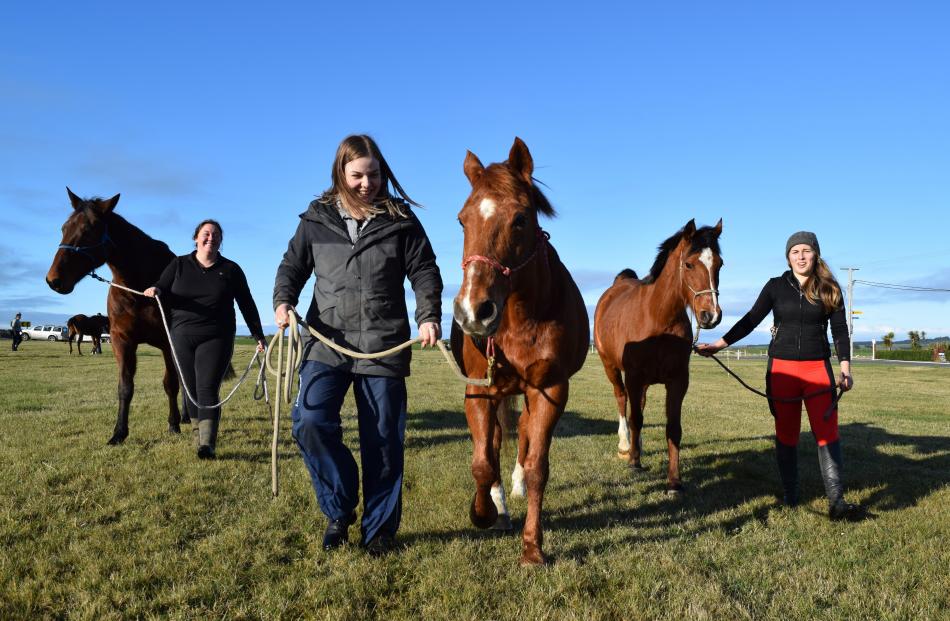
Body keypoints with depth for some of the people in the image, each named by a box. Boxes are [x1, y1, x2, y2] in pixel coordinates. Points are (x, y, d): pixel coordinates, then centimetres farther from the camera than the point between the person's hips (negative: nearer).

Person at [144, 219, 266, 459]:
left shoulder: (231, 269, 4)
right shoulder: (179, 265, 8)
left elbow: (247, 305, 7)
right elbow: (162, 294, 5)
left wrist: (258, 336, 6)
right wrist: (154, 291, -20)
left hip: (216, 338, -2)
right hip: (183, 337, 3)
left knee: (207, 389, -13)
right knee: (191, 390, 9)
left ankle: (207, 445, -19)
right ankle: (198, 437, 23)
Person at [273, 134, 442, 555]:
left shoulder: (401, 219, 3)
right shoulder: (318, 218, 7)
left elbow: (424, 271, 3)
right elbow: (293, 264, 14)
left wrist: (428, 316, -12)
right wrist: (283, 300, -6)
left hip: (384, 345, -1)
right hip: (327, 341, 1)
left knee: (383, 438, 4)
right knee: (309, 421, -15)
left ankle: (380, 527, 22)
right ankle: (339, 508, 9)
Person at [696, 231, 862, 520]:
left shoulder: (830, 289, 3)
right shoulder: (776, 286, 4)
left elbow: (840, 331, 3)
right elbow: (750, 321, 4)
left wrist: (845, 368, -8)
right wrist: (720, 344, -3)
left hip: (819, 368, 0)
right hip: (782, 368, 1)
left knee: (828, 433, -8)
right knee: (786, 435, 7)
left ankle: (836, 502, -7)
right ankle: (789, 499, 16)